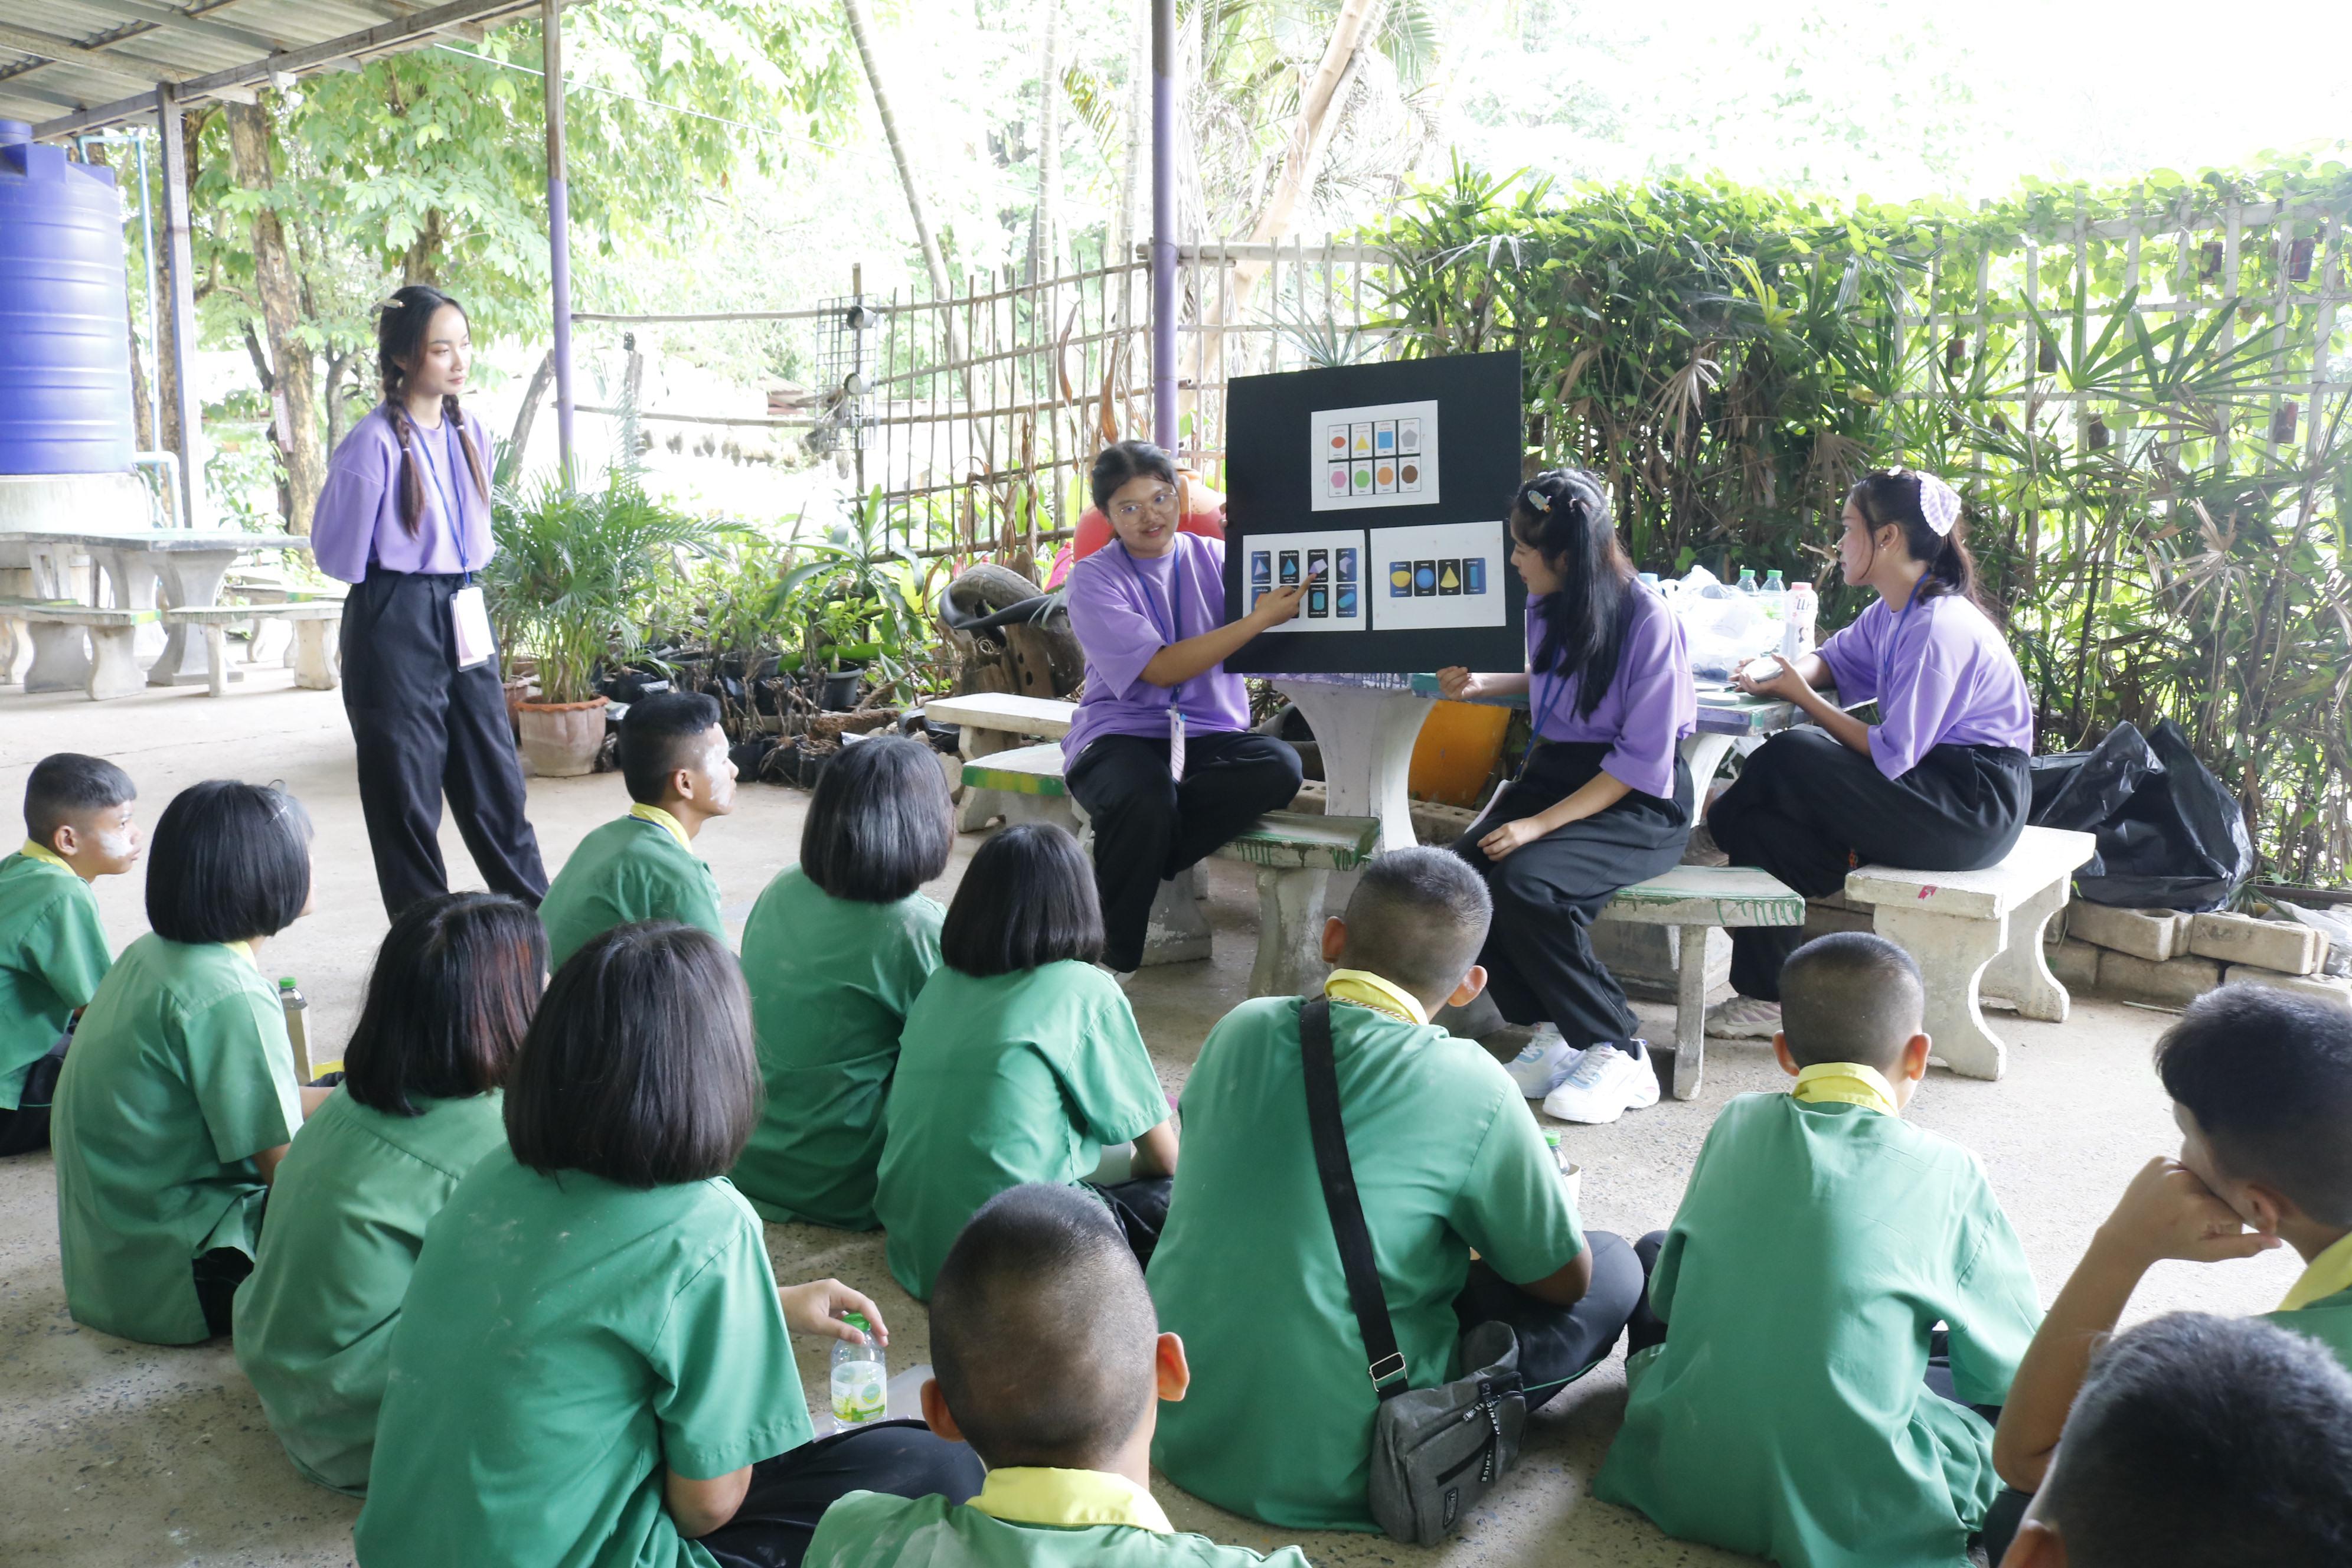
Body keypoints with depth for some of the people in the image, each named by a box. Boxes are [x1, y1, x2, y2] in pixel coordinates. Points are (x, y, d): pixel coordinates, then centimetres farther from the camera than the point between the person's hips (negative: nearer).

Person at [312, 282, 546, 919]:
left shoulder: (470, 433, 6)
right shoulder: (375, 442, -14)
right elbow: (336, 553, -5)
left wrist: (461, 575, 11)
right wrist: (398, 579, 8)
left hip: (463, 619, 6)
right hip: (395, 625, -6)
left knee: (495, 778, 11)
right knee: (406, 791, 4)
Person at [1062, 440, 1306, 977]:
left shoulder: (1215, 558, 9)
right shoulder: (1094, 579, -1)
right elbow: (1160, 669, -13)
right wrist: (1259, 619, -16)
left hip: (1209, 734, 4)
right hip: (1121, 734, -3)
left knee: (1280, 766, -29)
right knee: (1145, 797, -38)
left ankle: (1133, 865, -19)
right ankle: (1113, 959, -16)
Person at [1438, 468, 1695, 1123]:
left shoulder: (1649, 620, -18)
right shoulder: (1547, 608, 5)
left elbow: (1643, 762, -19)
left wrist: (1541, 823, -23)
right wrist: (1482, 684, 18)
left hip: (1640, 805, -7)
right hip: (1552, 773, 7)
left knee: (1525, 883, -32)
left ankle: (1618, 1055, -14)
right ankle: (1555, 1035, -4)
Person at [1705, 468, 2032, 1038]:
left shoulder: (1937, 627, -22)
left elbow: (1891, 756, -23)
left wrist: (1804, 698, -15)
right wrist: (1778, 677, -7)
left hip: (1973, 807, -9)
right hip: (1934, 786, 9)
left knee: (1788, 760, -21)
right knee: (1765, 820, -6)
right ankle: (1765, 996, -3)